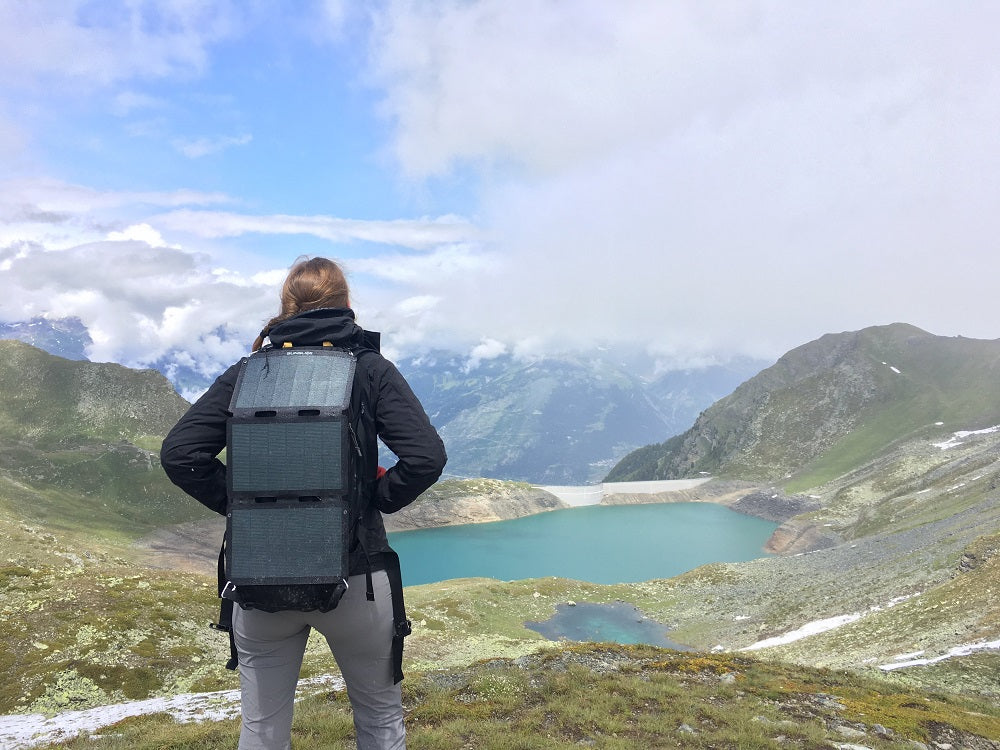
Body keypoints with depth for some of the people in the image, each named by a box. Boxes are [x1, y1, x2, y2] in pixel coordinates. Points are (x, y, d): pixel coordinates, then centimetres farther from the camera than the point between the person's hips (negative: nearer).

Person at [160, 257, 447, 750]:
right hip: (355, 577, -1)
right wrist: (378, 500, -1)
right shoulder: (371, 369, -5)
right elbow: (426, 457, -17)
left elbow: (179, 454, -6)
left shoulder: (247, 373, 0)